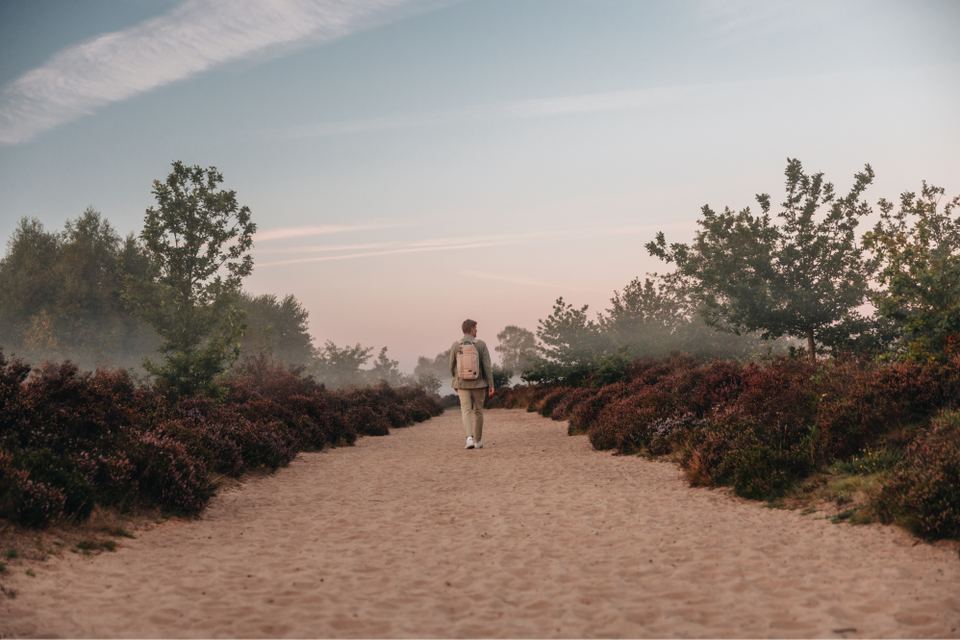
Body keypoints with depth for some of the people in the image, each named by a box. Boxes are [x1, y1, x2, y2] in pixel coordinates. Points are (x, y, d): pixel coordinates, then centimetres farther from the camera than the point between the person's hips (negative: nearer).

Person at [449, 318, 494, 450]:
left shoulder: (455, 345, -1)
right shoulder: (481, 344, -5)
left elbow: (452, 366, 5)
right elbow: (487, 366, -8)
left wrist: (454, 383, 17)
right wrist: (491, 385, -3)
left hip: (462, 384, 1)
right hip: (478, 384, 0)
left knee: (466, 410, -2)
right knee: (478, 411, 12)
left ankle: (470, 438, -22)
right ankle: (478, 440, 19)